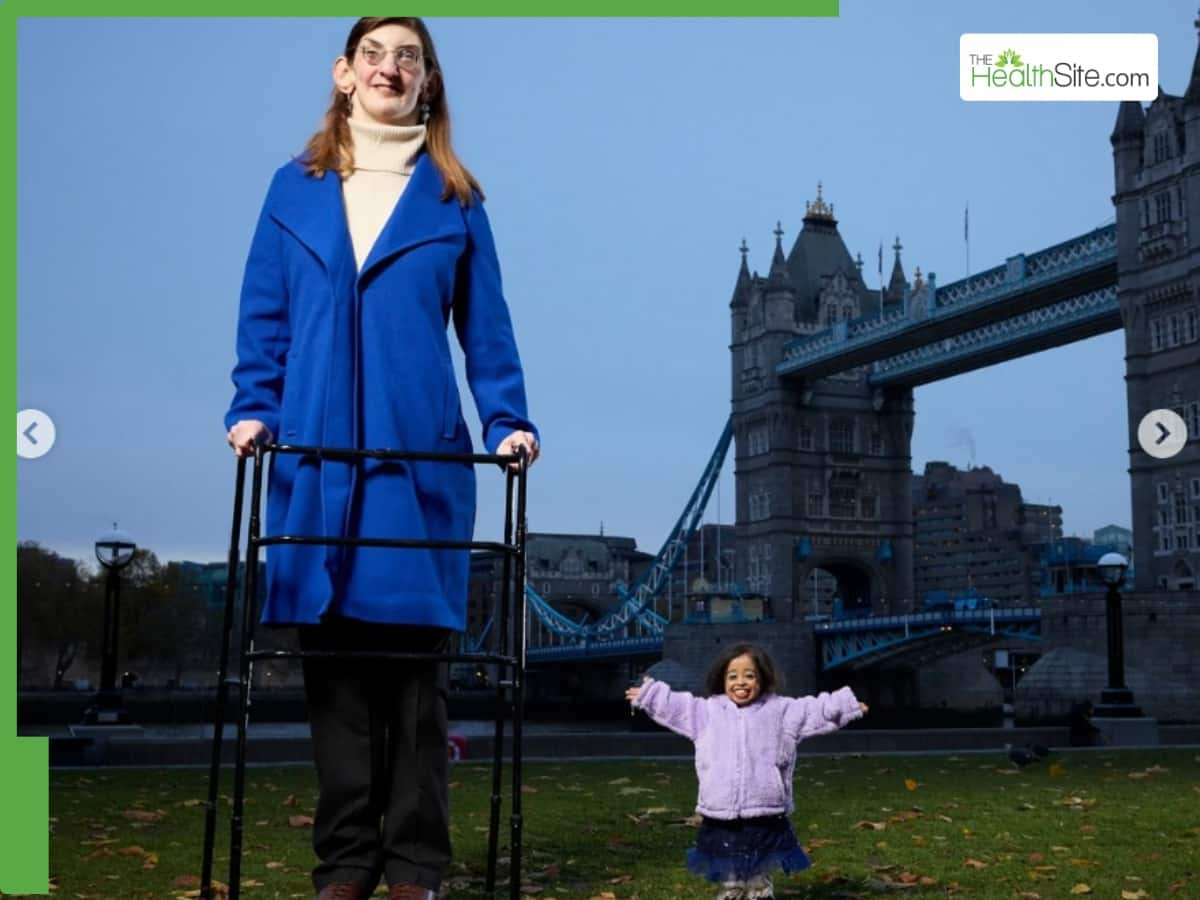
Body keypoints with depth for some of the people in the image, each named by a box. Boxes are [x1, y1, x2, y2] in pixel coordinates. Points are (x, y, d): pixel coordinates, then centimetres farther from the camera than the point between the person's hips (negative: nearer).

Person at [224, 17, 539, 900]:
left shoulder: (454, 199, 9)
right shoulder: (296, 188, 12)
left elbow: (485, 328, 6)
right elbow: (264, 316, 10)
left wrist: (509, 422, -6)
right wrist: (254, 409, -3)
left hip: (420, 458, -1)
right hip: (316, 457, 1)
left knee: (414, 660, 1)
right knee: (333, 659, 3)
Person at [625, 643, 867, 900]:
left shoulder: (780, 710, 2)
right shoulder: (708, 711, 6)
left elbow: (814, 710, 0)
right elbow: (673, 706, 15)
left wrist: (845, 705, -9)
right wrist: (648, 694, 17)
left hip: (764, 817, -1)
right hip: (720, 818, 2)